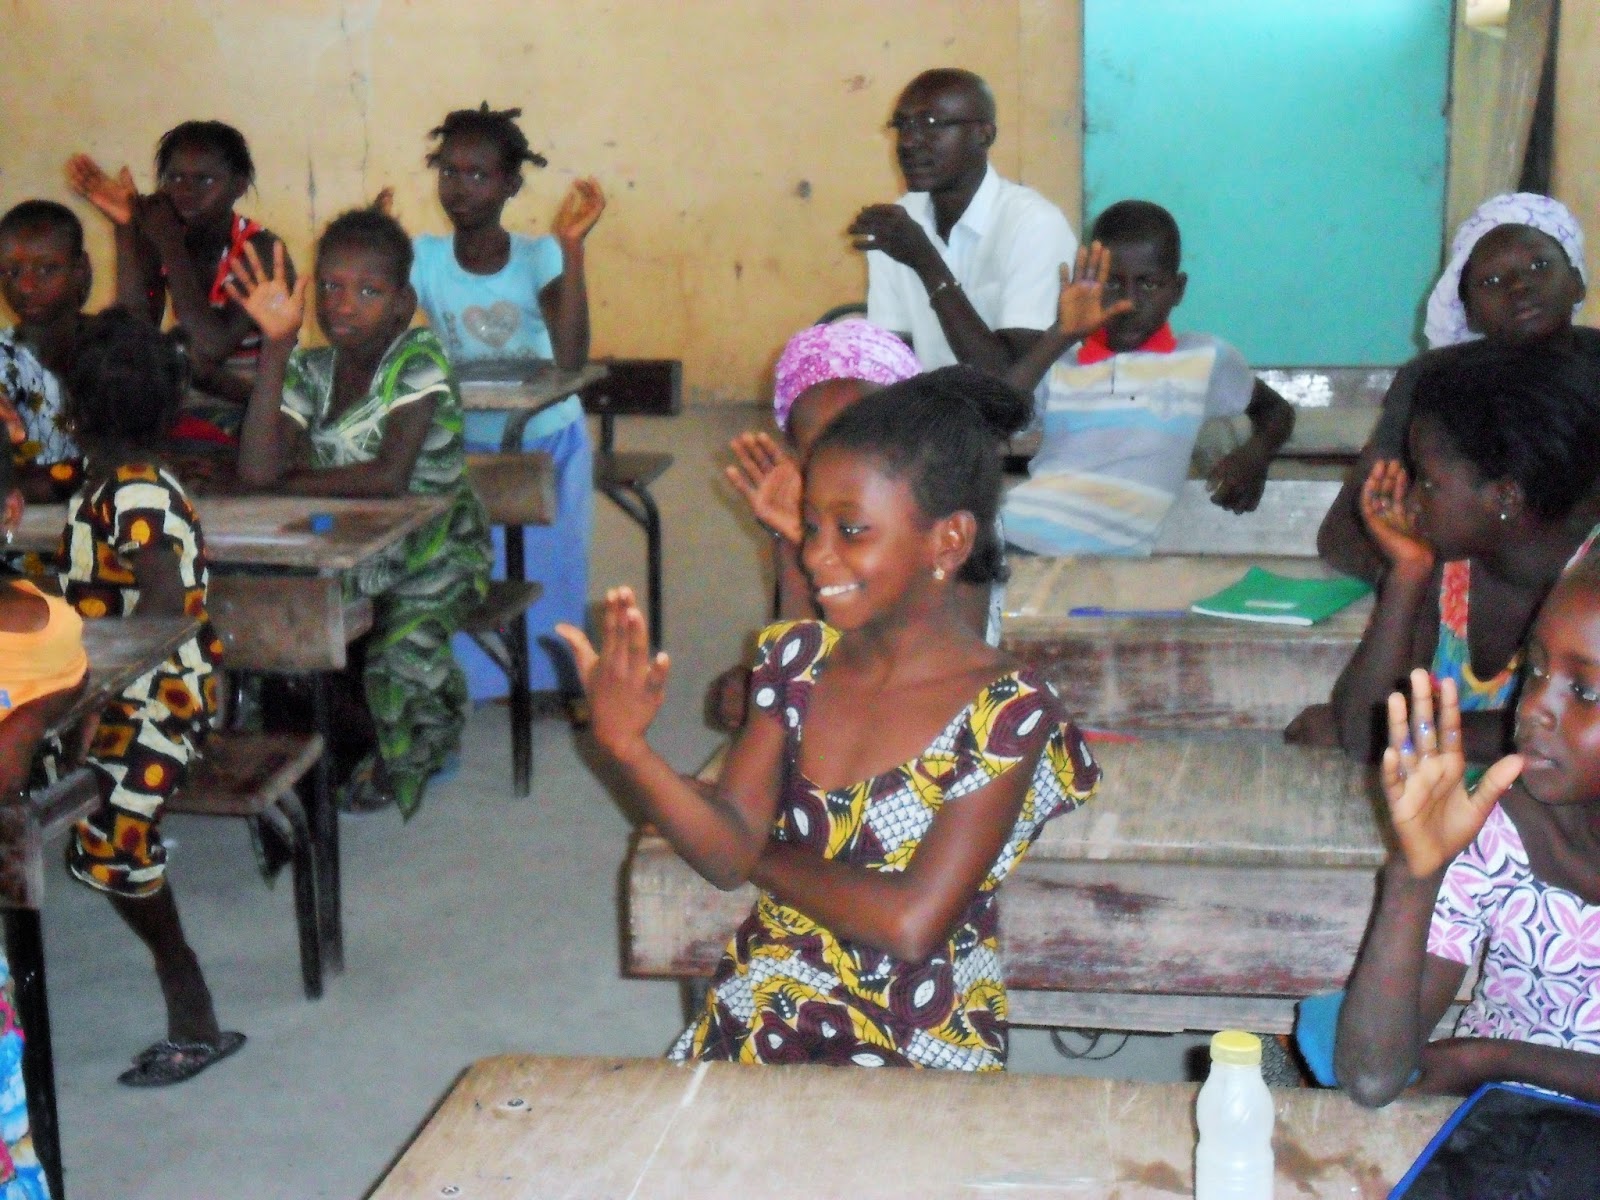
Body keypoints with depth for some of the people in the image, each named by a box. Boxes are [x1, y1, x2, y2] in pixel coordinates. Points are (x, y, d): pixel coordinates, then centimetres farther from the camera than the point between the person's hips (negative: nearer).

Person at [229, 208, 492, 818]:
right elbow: (257, 471, -18)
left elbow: (392, 475, -28)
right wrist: (275, 346, -21)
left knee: (400, 658, -28)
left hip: (430, 556, -5)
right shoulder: (309, 371, -2)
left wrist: (295, 483, -14)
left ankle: (404, 760, 9)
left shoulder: (418, 361, -15)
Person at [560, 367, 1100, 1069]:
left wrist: (761, 856, -6)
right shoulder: (797, 658, 2)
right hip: (755, 1024, 5)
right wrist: (627, 747, -21)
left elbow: (911, 924, -20)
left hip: (916, 1062, -5)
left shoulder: (1005, 715, -13)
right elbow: (726, 854, -4)